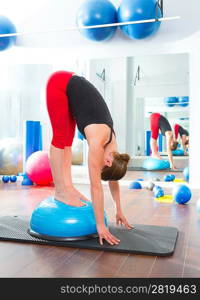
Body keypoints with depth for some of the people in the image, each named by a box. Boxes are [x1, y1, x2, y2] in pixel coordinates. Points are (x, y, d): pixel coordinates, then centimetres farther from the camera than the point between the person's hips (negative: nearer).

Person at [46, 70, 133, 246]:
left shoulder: (111, 142, -8)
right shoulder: (98, 141, -27)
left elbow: (113, 181, 2)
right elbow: (96, 186, -27)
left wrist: (119, 211, 8)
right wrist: (100, 225, -23)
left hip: (73, 89, 6)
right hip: (61, 84, -6)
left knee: (67, 140, 3)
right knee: (61, 138, -9)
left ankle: (68, 186, 6)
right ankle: (60, 190, -5)